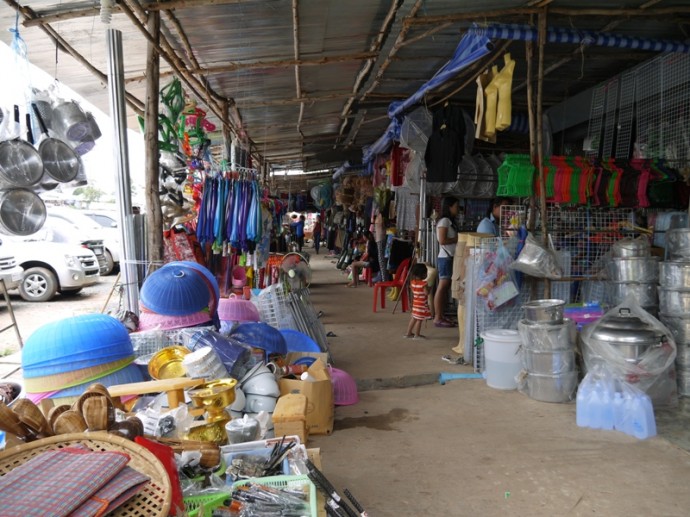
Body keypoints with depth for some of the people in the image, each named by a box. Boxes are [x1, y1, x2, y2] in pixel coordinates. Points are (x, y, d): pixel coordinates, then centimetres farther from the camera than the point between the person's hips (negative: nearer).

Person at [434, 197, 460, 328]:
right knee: (442, 287, -9)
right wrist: (458, 239, -11)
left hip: (450, 257, 10)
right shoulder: (444, 221, -9)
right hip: (445, 258, -10)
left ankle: (441, 317, 12)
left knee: (446, 287, 8)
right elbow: (442, 240, -18)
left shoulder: (450, 221, 20)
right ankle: (437, 318, -8)